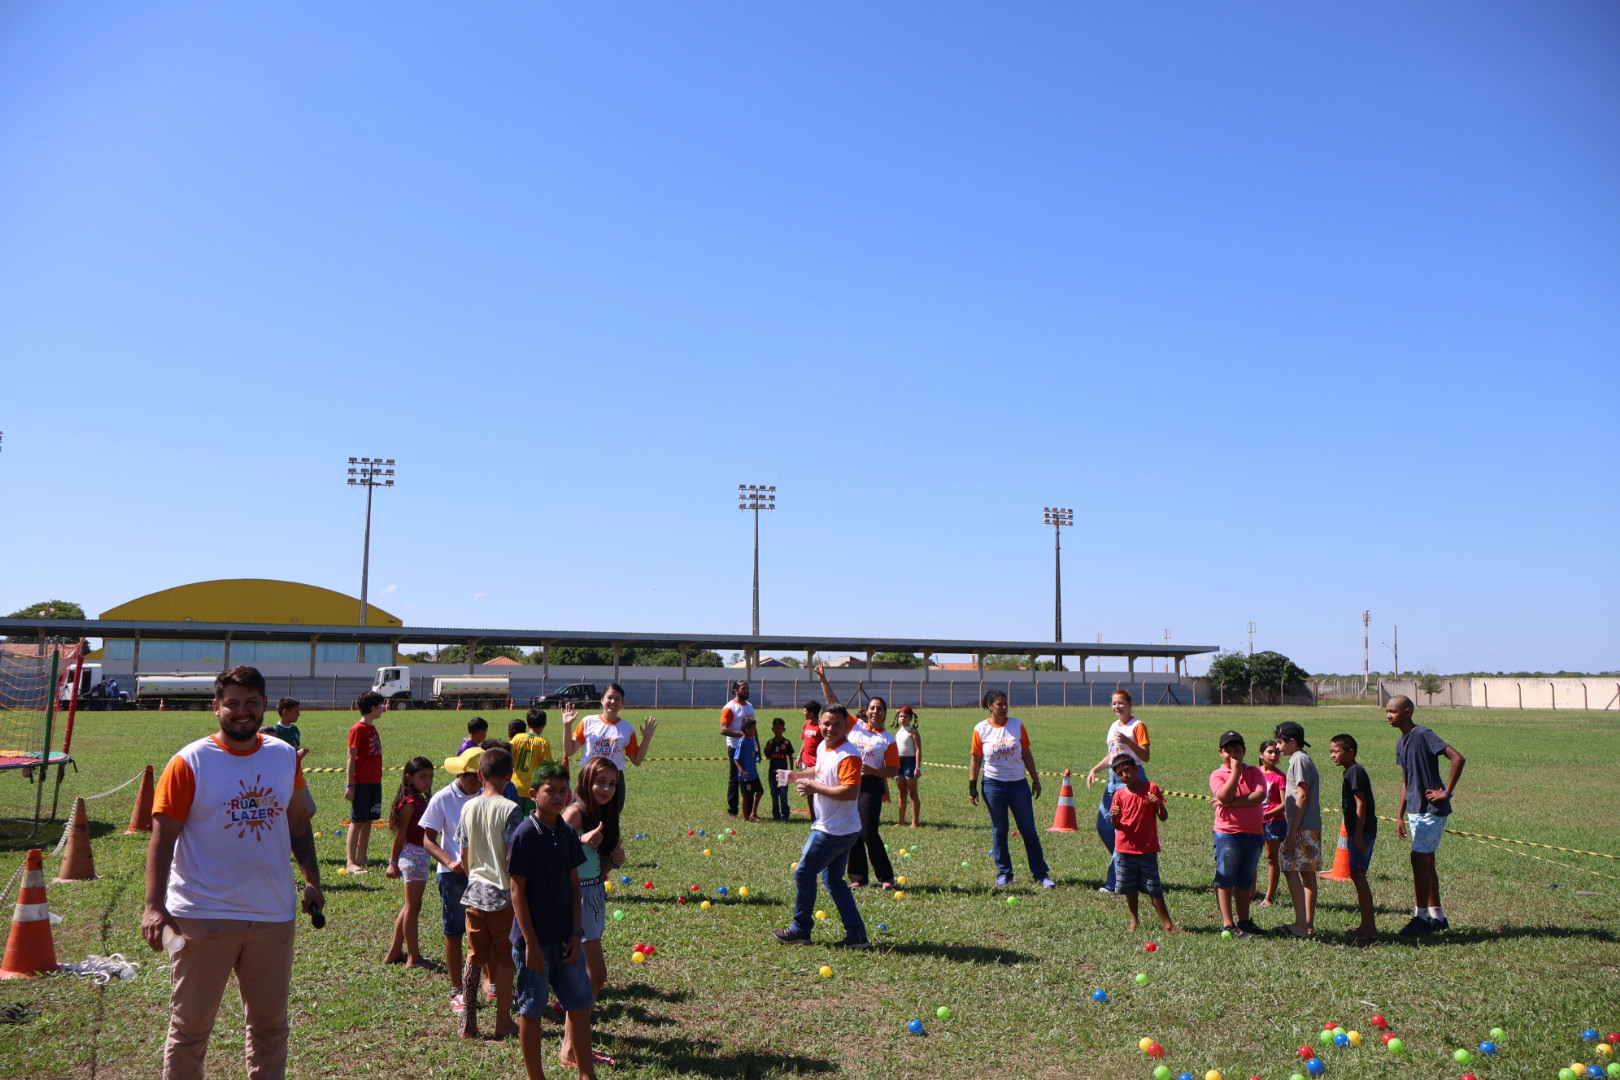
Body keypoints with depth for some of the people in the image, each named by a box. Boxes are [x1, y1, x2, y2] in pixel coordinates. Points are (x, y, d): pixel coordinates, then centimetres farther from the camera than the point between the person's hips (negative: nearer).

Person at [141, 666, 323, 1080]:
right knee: (190, 1026, 7)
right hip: (203, 917, -4)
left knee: (270, 1024, 15)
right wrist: (154, 905, -20)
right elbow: (162, 836, -11)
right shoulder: (189, 763, -9)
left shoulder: (285, 756, 4)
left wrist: (311, 881, 12)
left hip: (273, 914, 4)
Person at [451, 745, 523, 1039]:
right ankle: (503, 1022, 15)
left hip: (474, 893, 5)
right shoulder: (510, 809, -15)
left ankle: (467, 1023, 17)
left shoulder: (468, 807, 2)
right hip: (503, 895, -5)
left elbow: (464, 855, 10)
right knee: (504, 959, 8)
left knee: (474, 957, 14)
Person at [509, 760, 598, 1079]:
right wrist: (531, 942, -14)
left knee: (580, 1003, 10)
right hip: (534, 939, -6)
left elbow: (573, 886, 8)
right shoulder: (525, 835, -14)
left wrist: (576, 933, 2)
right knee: (531, 1010, 8)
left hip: (565, 937, 6)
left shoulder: (567, 834, 3)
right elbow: (517, 891, -13)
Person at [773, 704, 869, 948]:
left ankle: (800, 930, 17)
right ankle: (856, 934, 16)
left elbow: (851, 792, -32)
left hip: (834, 831, -10)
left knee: (803, 873, 2)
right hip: (829, 827, 10)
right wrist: (798, 775, 14)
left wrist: (815, 788, -25)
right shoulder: (823, 748, 8)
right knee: (833, 879, 14)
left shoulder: (848, 755, -22)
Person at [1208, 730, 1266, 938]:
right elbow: (1225, 797, -18)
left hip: (1254, 833, 3)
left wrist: (1232, 803, -15)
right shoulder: (1217, 775, 0)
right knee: (1225, 880, -1)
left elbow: (1260, 795, -11)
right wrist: (1235, 771, -14)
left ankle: (1244, 921, 22)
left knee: (1245, 881, 13)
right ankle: (1228, 924, 4)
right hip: (1227, 833, -3)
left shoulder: (1254, 772, 7)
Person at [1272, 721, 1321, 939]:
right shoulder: (1302, 759, 18)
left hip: (1302, 828, -10)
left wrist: (1293, 831, -18)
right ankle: (1309, 924, 14)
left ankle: (1300, 924, -10)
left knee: (1290, 870, -9)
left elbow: (1302, 796, -17)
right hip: (1312, 828, 10)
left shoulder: (1299, 760, -11)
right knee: (1307, 873, 10)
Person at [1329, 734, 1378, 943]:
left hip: (1362, 831, -10)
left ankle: (1369, 927, -13)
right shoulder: (1351, 772, 17)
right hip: (1357, 831, 10)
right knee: (1357, 876, 11)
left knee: (1358, 875, -13)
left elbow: (1361, 804, -18)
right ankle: (1367, 925, 17)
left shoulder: (1354, 771, -12)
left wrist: (1358, 834, -21)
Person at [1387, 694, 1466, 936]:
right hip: (1415, 810, 9)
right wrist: (1400, 816, 17)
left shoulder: (1423, 735, -15)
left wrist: (1447, 792, -20)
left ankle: (1421, 917, -4)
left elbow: (1458, 759, -24)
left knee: (1419, 858, -10)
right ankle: (1437, 916, 20)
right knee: (1426, 861, 12)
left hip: (1432, 809, -9)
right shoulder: (1400, 743, 11)